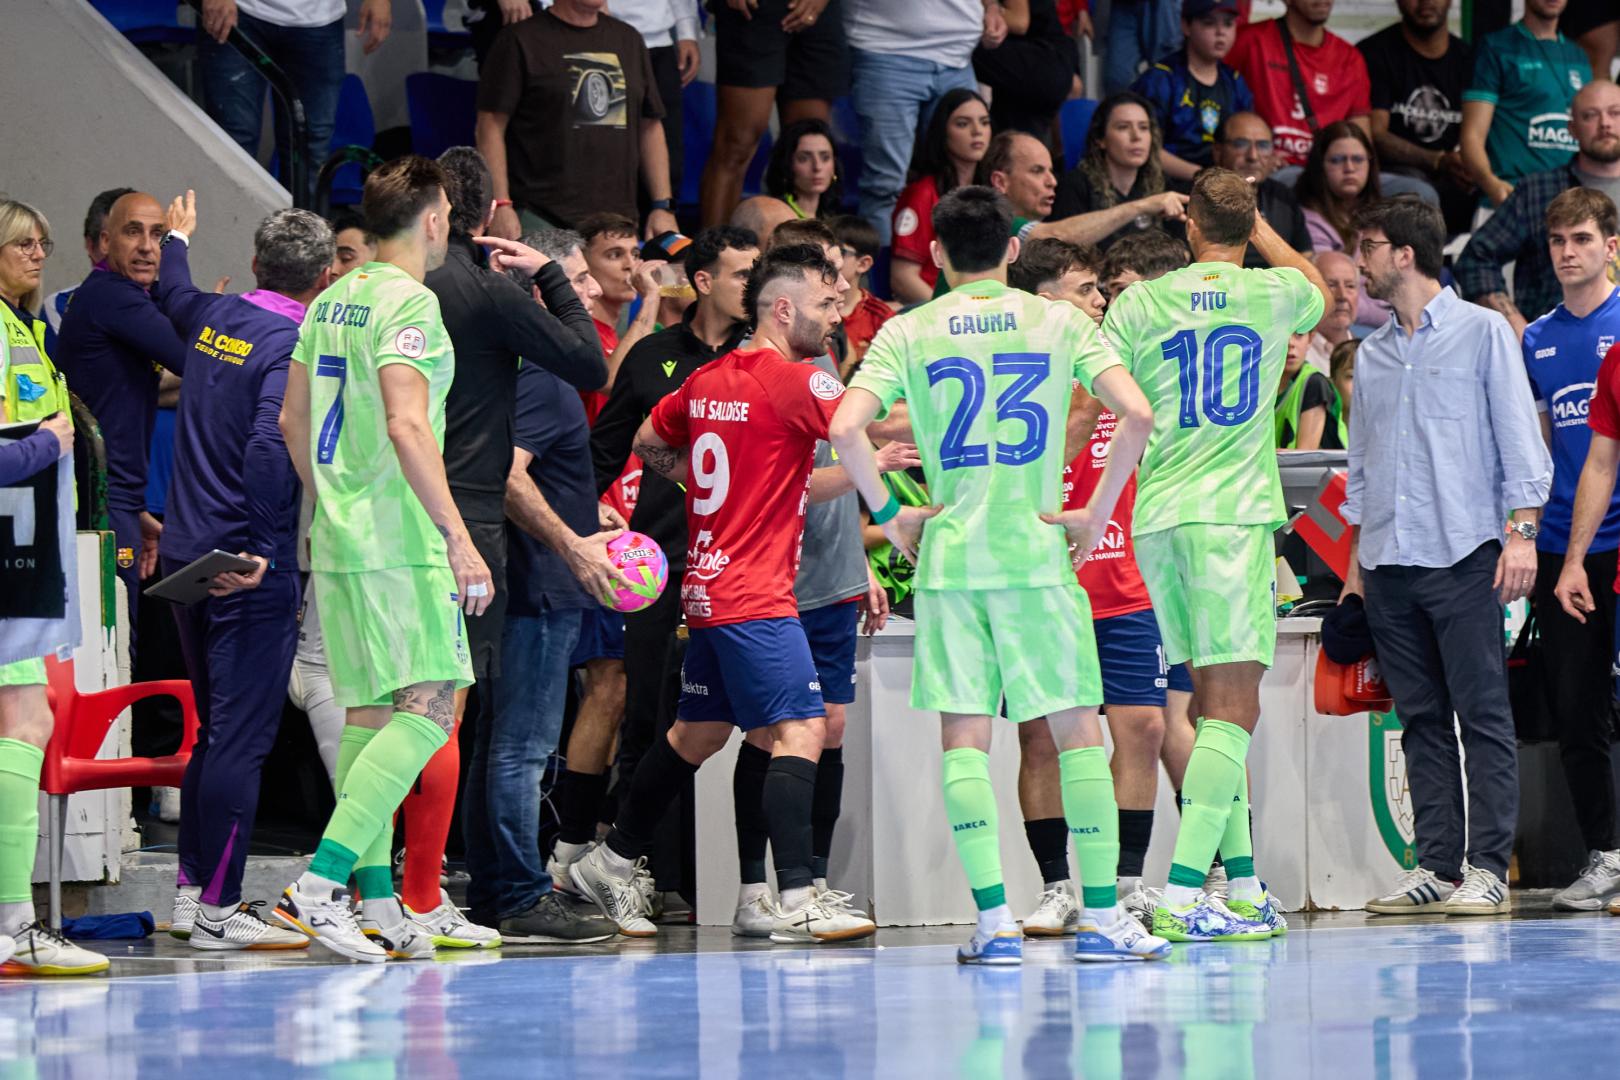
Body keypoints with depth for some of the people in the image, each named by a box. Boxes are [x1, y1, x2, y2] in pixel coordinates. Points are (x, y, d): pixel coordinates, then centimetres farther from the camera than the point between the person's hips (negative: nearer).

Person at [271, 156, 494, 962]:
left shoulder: (333, 301, 15)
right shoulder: (409, 302, -12)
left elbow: (293, 421, 22)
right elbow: (405, 426, -23)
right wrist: (458, 537, -24)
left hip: (338, 534, 9)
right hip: (399, 538, -9)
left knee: (370, 712, 11)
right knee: (428, 709, -13)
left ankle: (376, 898, 10)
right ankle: (318, 883, -23)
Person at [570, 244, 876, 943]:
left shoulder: (707, 379, 11)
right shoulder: (793, 382, -14)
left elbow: (649, 443, 25)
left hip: (708, 589, 9)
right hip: (757, 596, -9)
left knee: (698, 731, 21)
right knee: (800, 729, -13)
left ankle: (611, 864, 32)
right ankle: (797, 902, -22)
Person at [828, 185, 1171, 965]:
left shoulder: (908, 333, 2)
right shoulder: (1058, 323, 3)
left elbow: (845, 429, -11)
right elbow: (1137, 415, -9)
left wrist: (889, 515, 0)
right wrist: (1096, 514, -2)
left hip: (949, 552, 0)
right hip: (1038, 551, 0)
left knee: (964, 736, 2)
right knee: (1077, 729, 6)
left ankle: (994, 920, -6)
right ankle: (1101, 916, 3)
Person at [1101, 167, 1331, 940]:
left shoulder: (1138, 305, 5)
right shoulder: (1271, 294, 3)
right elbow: (1319, 288, 28)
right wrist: (1258, 227, 39)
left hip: (1156, 518, 4)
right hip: (1233, 513, -4)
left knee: (1213, 703, 14)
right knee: (1234, 708, -8)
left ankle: (1243, 886, 15)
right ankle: (1182, 897, -20)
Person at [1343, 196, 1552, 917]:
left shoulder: (1483, 332, 3)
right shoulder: (1371, 355, 18)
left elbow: (1519, 436, -1)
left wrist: (1521, 531, -11)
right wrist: (1356, 561, 18)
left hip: (1464, 556, -5)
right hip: (1389, 561, 5)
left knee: (1482, 713, -7)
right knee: (1421, 720, 4)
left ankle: (1487, 867, -8)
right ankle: (1435, 864, 6)